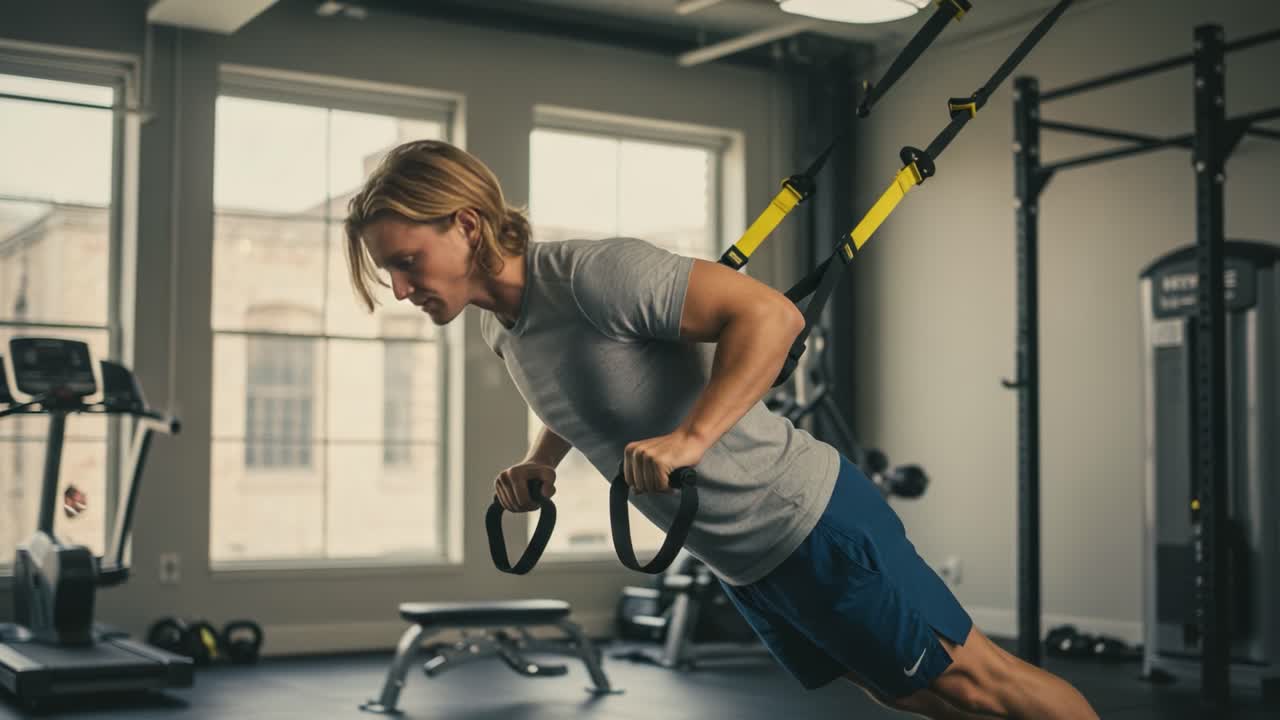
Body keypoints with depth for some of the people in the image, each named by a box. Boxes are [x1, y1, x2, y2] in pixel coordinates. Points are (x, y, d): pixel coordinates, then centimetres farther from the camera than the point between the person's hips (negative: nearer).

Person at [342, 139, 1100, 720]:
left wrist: (689, 439, -36)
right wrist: (539, 463, 5)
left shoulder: (595, 273, -25)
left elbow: (771, 314, -28)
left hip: (810, 520, -9)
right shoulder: (499, 327, 3)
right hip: (741, 565, 9)